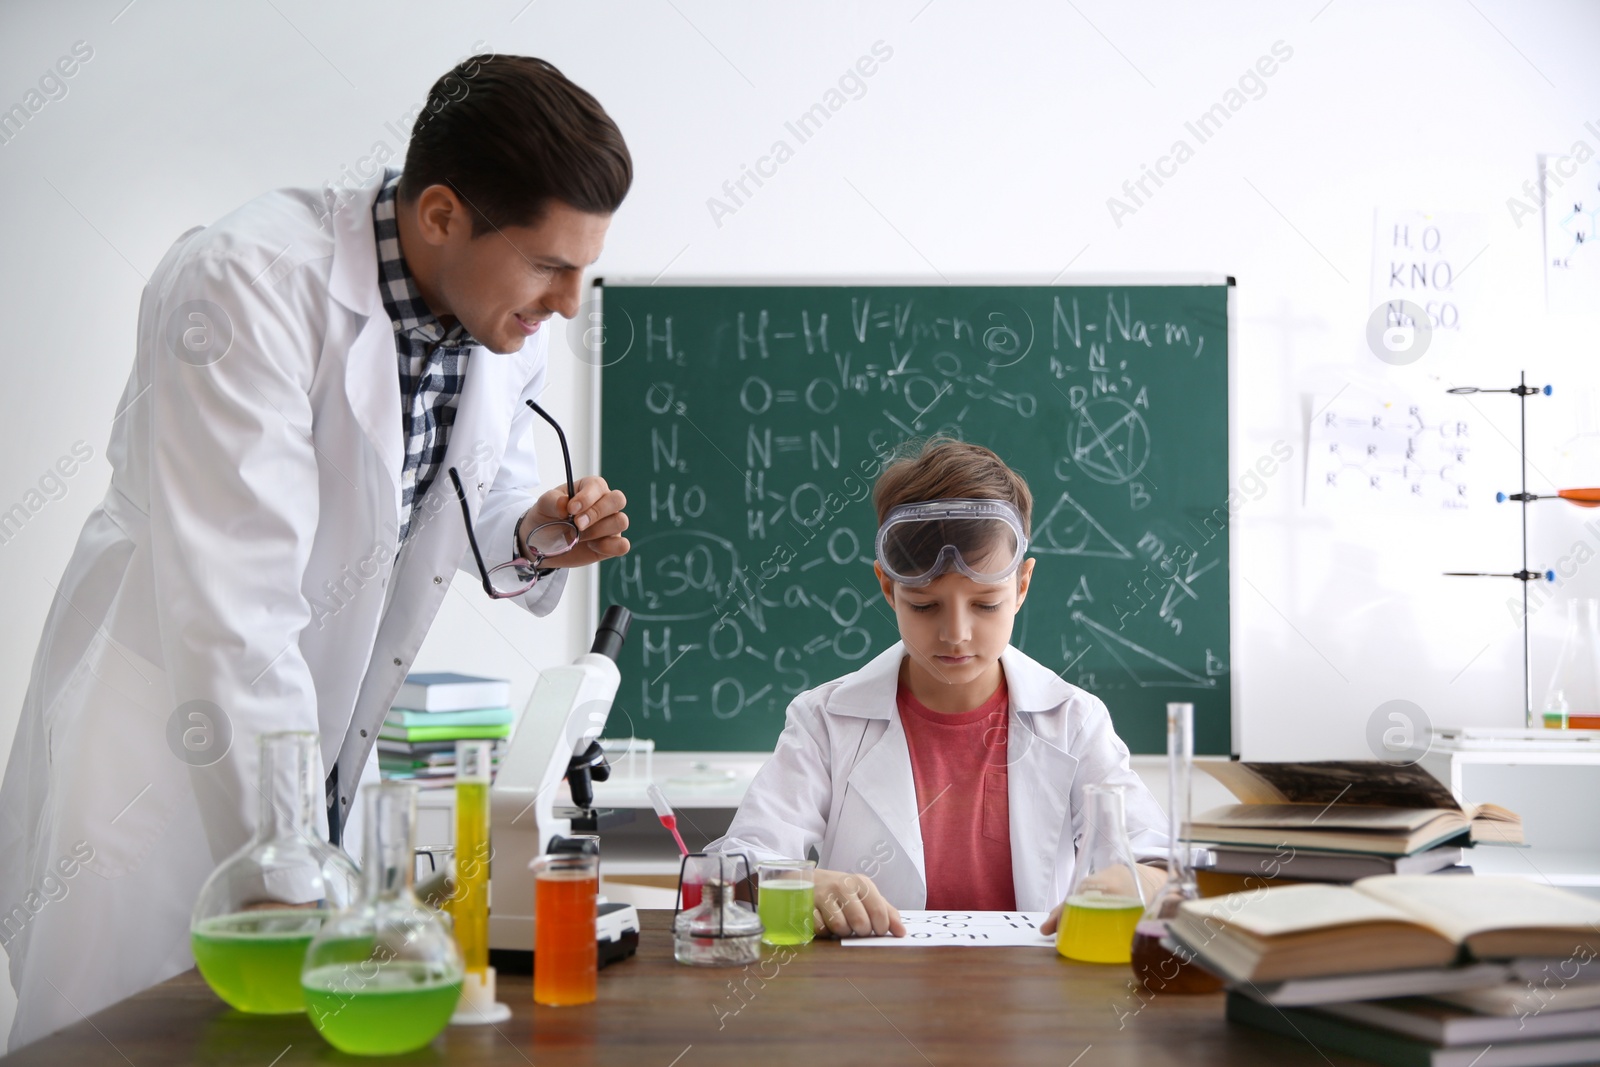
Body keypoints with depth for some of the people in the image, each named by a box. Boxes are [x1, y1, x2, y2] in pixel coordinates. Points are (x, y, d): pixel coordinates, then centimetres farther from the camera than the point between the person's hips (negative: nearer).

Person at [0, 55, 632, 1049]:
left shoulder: (513, 329, -5)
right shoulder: (250, 282, -26)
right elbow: (231, 609, -30)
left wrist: (536, 539, -10)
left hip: (328, 738, 6)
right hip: (159, 734, -6)